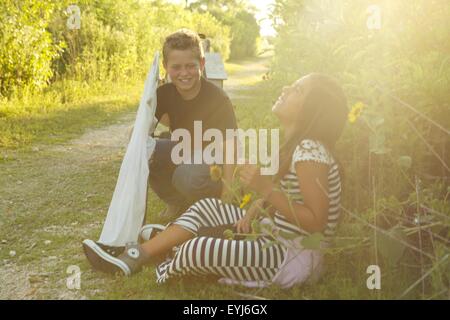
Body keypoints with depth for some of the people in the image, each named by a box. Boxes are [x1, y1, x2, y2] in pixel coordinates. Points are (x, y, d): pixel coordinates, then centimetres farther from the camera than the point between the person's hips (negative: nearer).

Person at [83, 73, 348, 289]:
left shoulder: (310, 153, -25)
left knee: (196, 250, -23)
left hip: (291, 258, -10)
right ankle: (134, 258, 13)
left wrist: (264, 188, -30)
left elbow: (316, 221, -28)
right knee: (207, 206, 14)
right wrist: (251, 213, -2)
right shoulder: (296, 144, 7)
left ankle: (160, 272, 13)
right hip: (272, 233, 10)